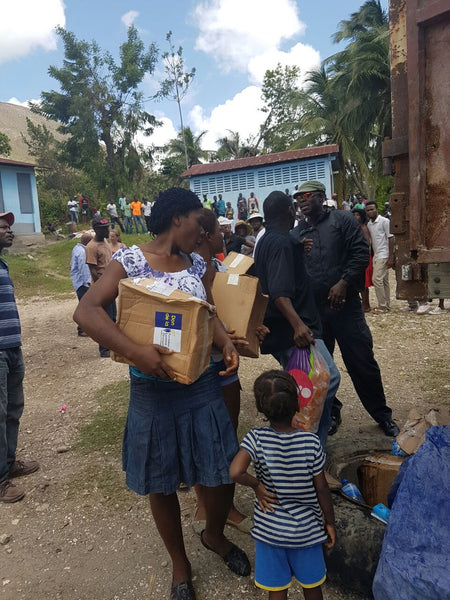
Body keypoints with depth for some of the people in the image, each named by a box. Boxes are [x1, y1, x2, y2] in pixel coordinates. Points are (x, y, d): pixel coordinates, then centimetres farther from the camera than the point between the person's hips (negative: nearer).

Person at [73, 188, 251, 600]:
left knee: (223, 471, 9)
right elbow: (87, 311, -20)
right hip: (153, 389, -4)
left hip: (202, 385, 4)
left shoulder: (197, 264, 5)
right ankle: (180, 563, 40)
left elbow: (210, 314, 5)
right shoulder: (129, 261, -11)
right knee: (162, 482, 13)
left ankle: (214, 535, 44)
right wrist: (136, 352, -32)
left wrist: (226, 343, -16)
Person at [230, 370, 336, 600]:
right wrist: (330, 522, 4)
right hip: (307, 529, 0)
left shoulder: (256, 439, -21)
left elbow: (235, 472, -36)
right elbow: (321, 489, -11)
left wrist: (257, 485, -16)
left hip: (270, 529, 0)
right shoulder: (311, 442, -20)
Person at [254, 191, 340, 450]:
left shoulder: (265, 240, 17)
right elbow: (279, 292, -27)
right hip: (291, 330, -11)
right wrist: (298, 324, -39)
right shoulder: (282, 242, -15)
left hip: (283, 330, 11)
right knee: (328, 377, -16)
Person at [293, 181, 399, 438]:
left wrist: (343, 282, -16)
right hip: (312, 309, 4)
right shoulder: (296, 234, 12)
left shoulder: (342, 220, 2)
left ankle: (382, 414, 22)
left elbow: (361, 253, -6)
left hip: (345, 304, -3)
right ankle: (330, 412, 30)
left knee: (362, 362, 3)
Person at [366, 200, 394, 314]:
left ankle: (382, 305, -5)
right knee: (384, 281, 10)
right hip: (376, 255, 7)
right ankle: (386, 306, 16)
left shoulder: (384, 221, -8)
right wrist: (371, 256, 11)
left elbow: (391, 238, -11)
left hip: (383, 255, -7)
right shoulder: (369, 224, 13)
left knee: (377, 279, -13)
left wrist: (391, 257, -15)